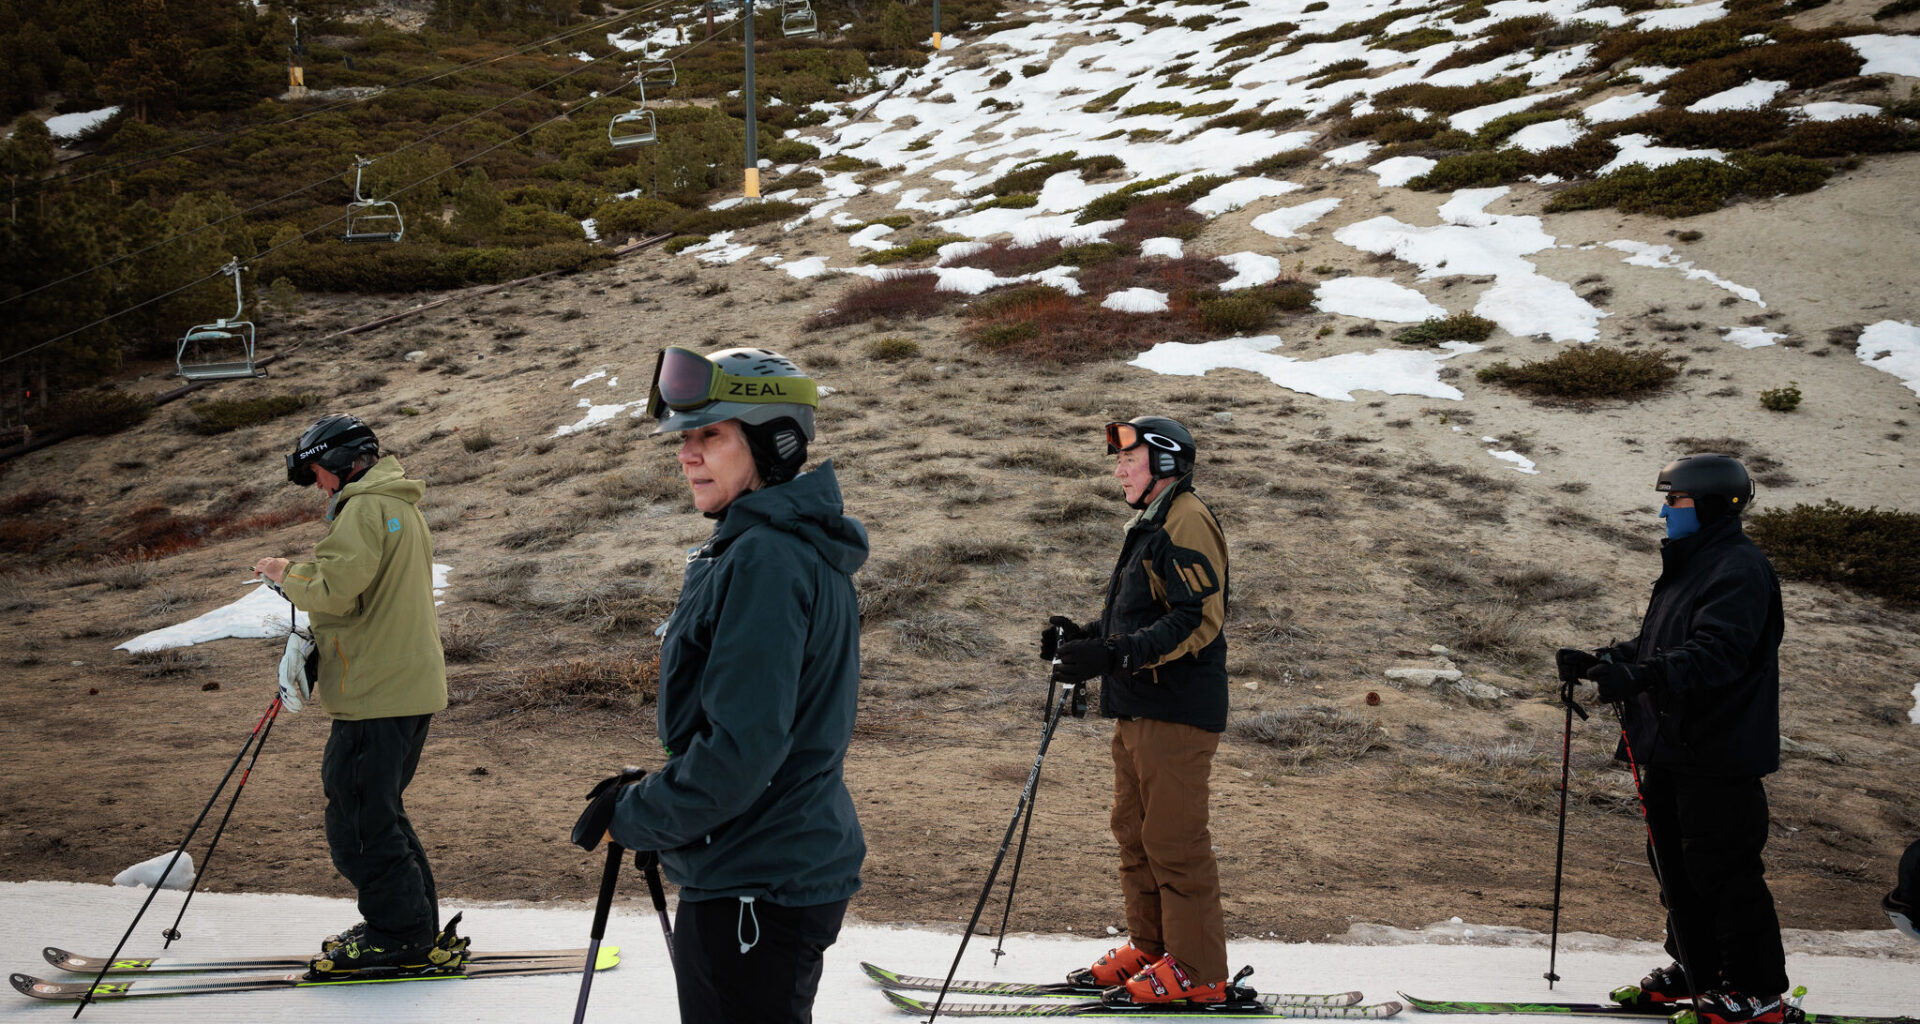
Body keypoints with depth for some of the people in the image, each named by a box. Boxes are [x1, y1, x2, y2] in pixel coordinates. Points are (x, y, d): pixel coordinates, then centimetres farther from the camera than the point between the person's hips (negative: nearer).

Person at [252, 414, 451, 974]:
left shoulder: (365, 508, -12)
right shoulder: (400, 506, 21)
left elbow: (336, 587, -23)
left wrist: (287, 572, -4)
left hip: (377, 693, -11)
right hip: (409, 682, 11)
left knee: (358, 818, -4)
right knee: (379, 811, 19)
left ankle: (400, 937, 0)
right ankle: (417, 929, 24)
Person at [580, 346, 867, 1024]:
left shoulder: (764, 560, -21)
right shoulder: (802, 549, 11)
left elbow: (743, 745, -26)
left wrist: (635, 818, -12)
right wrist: (656, 797, 14)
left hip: (752, 892, -10)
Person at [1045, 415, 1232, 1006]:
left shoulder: (1185, 521, -11)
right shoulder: (1150, 526, 22)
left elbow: (1198, 619, -21)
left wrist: (1115, 655, -28)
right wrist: (1082, 638, 13)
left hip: (1176, 712, -10)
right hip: (1138, 708, 10)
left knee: (1174, 840, -7)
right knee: (1135, 831, 14)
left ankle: (1198, 970, -1)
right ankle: (1150, 947, 24)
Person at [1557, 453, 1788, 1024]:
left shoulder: (1739, 571, -15)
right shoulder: (1686, 567, 19)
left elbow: (1714, 653, -29)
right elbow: (1656, 647, 23)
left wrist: (1642, 676, -41)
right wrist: (1598, 663, 9)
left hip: (1719, 757, -10)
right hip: (1671, 751, 10)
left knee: (1724, 871, -4)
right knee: (1676, 867, 16)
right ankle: (1695, 970, 29)